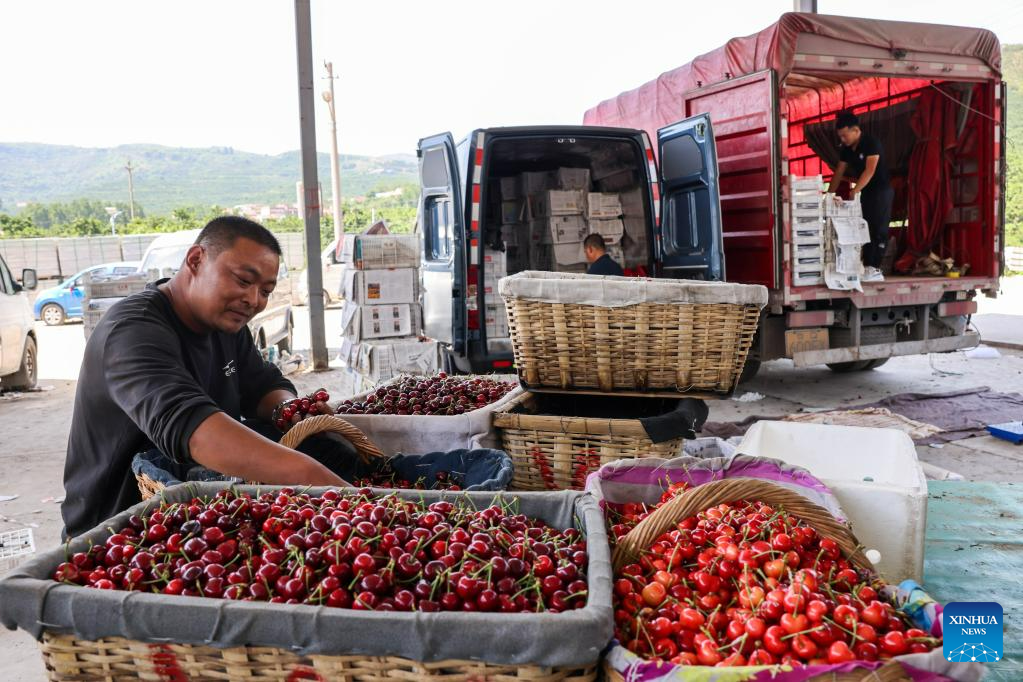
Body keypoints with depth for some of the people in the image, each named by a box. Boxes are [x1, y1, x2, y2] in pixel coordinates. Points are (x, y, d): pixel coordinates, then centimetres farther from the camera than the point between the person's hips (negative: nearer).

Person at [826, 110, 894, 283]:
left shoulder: (871, 143, -18)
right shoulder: (846, 149, 5)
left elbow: (870, 170, -28)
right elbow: (839, 172, 7)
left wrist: (855, 190, -37)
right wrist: (829, 194, 0)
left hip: (881, 191, -8)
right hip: (864, 193, 8)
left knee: (879, 231, -8)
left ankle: (875, 270, -10)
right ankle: (867, 267, 8)